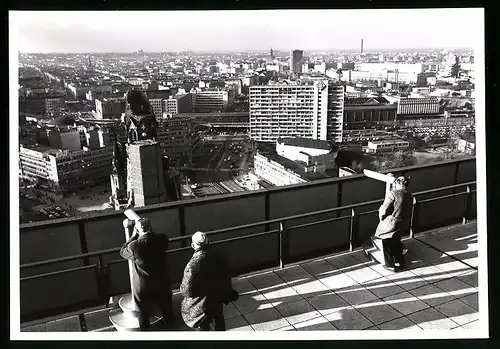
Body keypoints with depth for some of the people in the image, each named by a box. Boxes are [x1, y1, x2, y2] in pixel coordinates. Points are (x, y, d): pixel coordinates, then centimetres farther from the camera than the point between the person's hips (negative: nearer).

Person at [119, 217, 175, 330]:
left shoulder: (134, 246, -26)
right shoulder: (162, 239, -17)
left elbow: (122, 252, -3)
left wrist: (134, 236, -2)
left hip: (144, 288, -3)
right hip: (163, 284, 3)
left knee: (144, 314, 19)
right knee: (167, 310, 25)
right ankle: (170, 326, 45)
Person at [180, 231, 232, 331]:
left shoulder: (193, 264, -29)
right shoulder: (218, 257, -14)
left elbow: (187, 290, -24)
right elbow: (226, 277, -2)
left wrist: (181, 289, 0)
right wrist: (226, 295, 14)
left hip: (202, 303, -5)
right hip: (218, 298, 5)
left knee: (202, 327, 17)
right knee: (219, 318, 30)